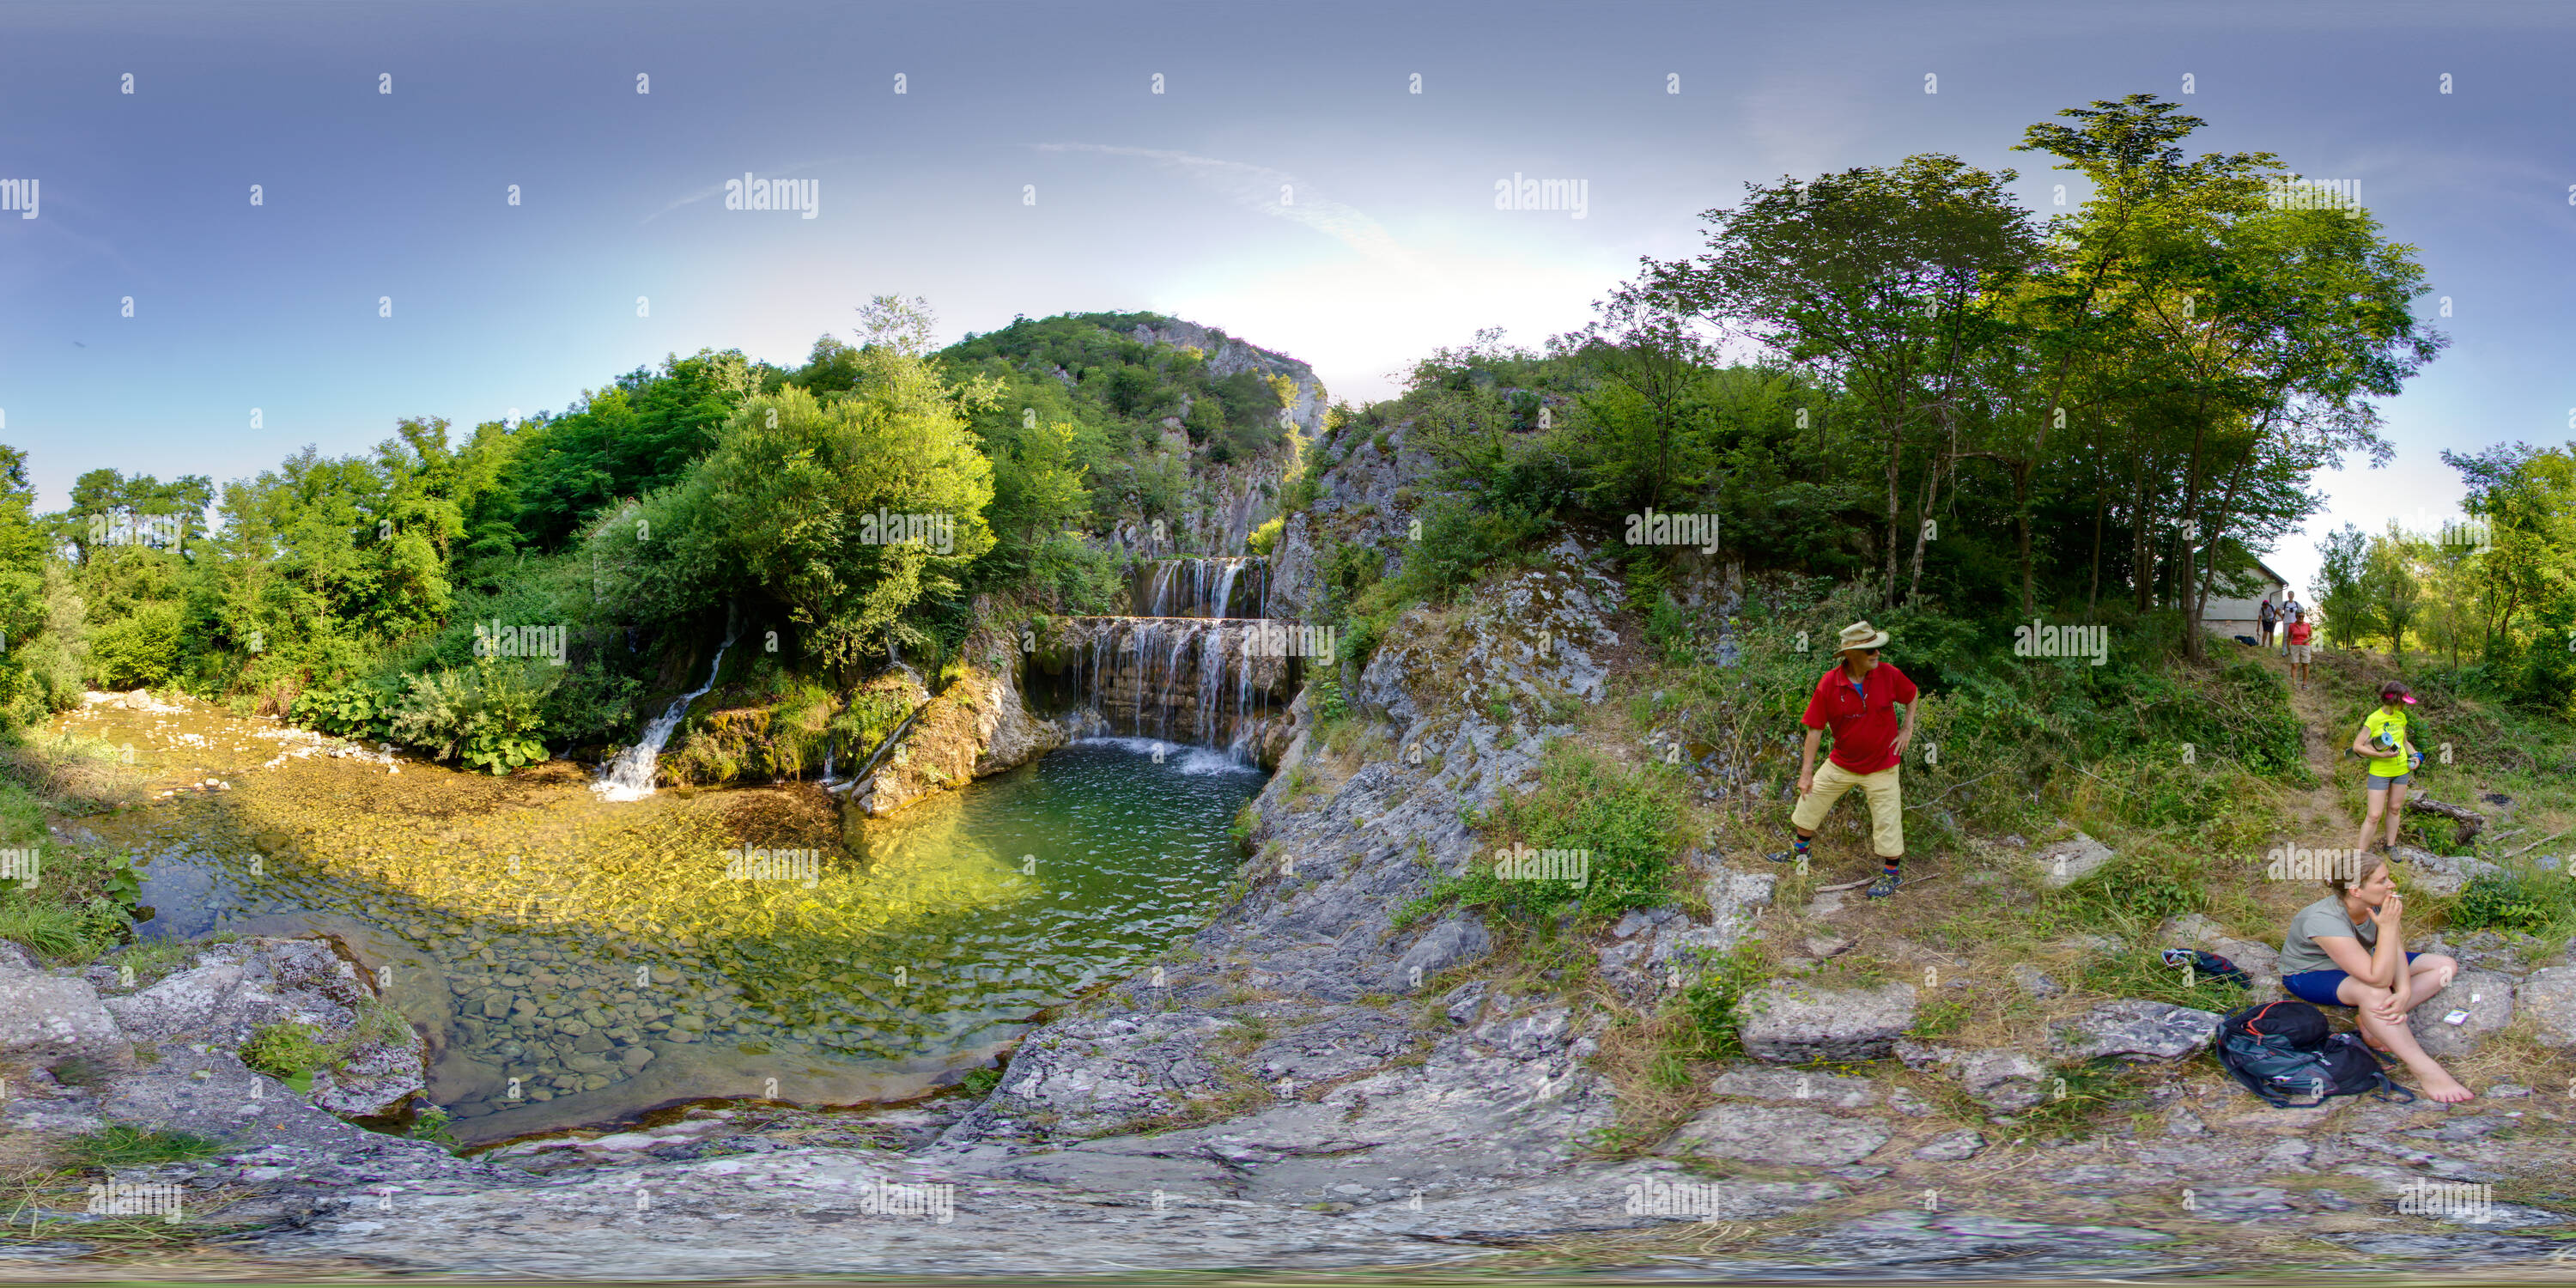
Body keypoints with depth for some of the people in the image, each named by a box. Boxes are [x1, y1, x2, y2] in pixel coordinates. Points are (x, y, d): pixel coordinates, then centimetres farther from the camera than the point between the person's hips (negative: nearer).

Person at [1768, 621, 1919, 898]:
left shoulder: (1889, 674, -16)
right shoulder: (1828, 684, -18)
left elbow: (1911, 696, 7)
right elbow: (1815, 728, -12)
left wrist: (1907, 730, -2)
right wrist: (1806, 770, -13)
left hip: (1880, 766, -2)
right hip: (1841, 763, 2)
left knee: (1887, 823, 3)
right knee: (1810, 801, 14)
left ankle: (1891, 875, 24)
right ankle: (1800, 852, 39)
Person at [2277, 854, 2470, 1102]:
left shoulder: (2378, 904, -17)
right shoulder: (2324, 921, -38)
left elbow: (2396, 952, -13)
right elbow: (2378, 978, -40)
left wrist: (2405, 992, -31)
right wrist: (2388, 926, -40)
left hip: (2358, 962, 8)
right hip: (2310, 974, -8)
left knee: (2445, 967, -4)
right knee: (2373, 992, -40)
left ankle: (2376, 1021, -17)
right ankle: (2425, 1070, -34)